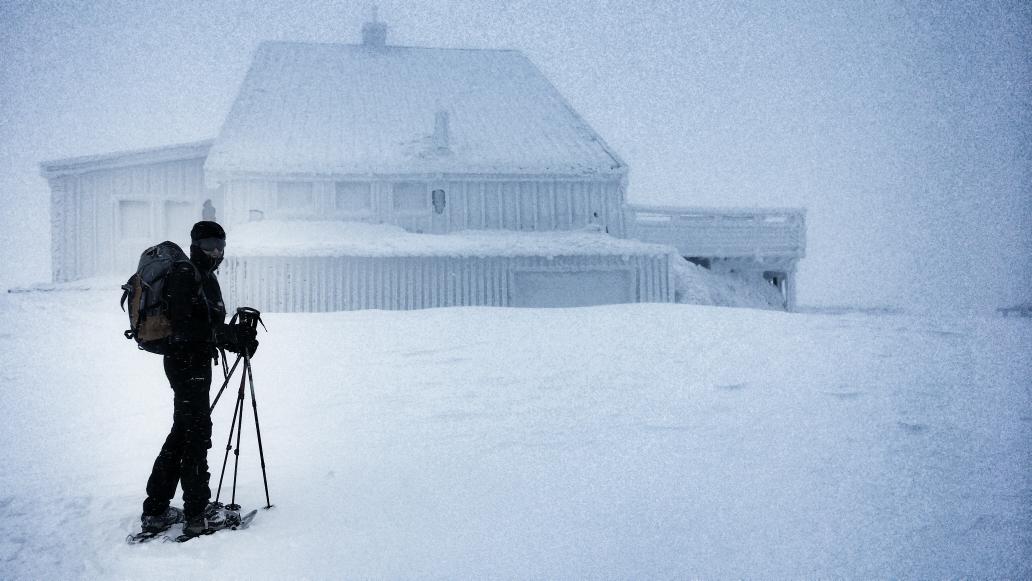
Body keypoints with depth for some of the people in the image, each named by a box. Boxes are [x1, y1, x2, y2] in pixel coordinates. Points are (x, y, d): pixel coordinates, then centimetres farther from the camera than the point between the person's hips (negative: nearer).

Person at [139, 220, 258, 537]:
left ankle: (156, 510, 21)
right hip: (187, 362, -10)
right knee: (197, 433, -3)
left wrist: (238, 336, 1)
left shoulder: (207, 277, 17)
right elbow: (184, 326, -22)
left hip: (197, 362, 10)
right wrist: (232, 335, -22)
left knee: (182, 433, 14)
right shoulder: (185, 275, -14)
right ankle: (198, 513, 5)